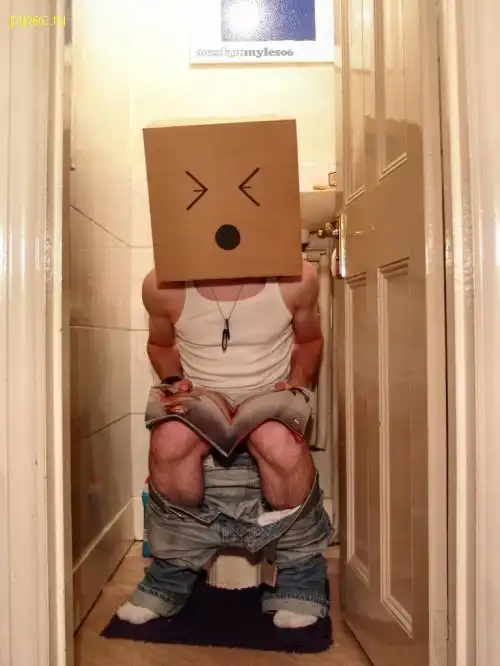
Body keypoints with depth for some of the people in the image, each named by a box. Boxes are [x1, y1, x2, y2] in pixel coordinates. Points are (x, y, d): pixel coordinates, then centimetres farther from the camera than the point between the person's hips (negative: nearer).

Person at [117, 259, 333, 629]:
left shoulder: (296, 278, -13)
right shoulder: (163, 286, -12)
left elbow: (309, 340, 9)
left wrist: (299, 381, -6)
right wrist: (174, 380, -6)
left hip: (269, 397, 0)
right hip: (198, 400, 1)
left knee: (280, 444, -36)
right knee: (169, 442, -33)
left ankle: (300, 571, -4)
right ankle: (174, 570, -3)